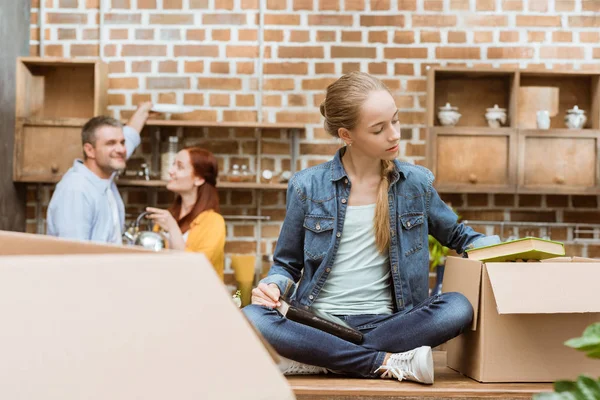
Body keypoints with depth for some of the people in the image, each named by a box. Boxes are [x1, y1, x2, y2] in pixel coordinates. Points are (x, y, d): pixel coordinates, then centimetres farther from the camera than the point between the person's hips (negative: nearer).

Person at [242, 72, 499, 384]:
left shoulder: (415, 183, 7)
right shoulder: (308, 186, 2)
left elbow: (458, 236, 22)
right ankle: (388, 363, -24)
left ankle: (317, 359, -23)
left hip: (384, 322, 2)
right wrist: (274, 286, -11)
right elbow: (287, 264, 12)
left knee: (458, 308, -28)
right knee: (252, 318, -31)